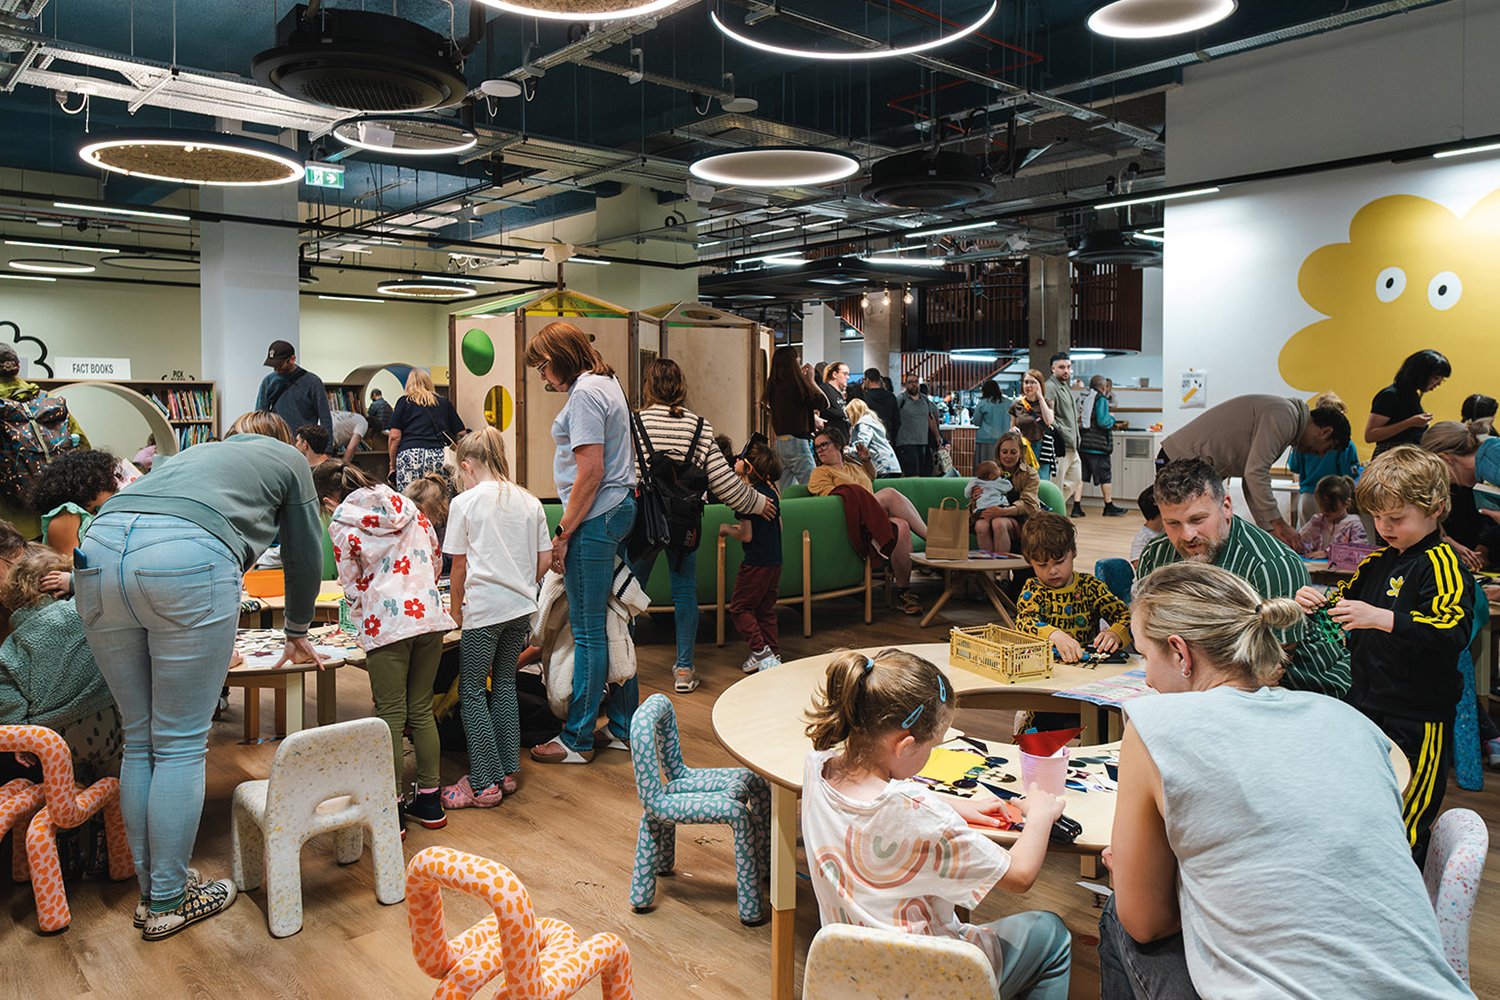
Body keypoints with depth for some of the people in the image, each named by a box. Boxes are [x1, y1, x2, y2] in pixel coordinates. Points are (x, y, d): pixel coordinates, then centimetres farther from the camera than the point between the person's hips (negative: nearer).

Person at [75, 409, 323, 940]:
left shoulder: (192, 453, 39)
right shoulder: (288, 458, 25)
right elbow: (304, 557, 27)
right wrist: (297, 632, 44)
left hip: (99, 548, 6)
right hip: (186, 560, -5)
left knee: (139, 741, 14)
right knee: (181, 745, 4)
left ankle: (150, 892, 25)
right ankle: (167, 903, 14)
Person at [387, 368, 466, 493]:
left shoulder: (404, 402, 14)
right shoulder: (444, 403, 21)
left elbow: (394, 437, 6)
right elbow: (461, 434, 18)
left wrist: (393, 466, 13)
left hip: (410, 455, -2)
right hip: (440, 457, 2)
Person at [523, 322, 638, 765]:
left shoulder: (585, 393, -14)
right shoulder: (607, 383, 17)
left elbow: (590, 473, -20)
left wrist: (564, 533, -15)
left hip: (595, 518, -10)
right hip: (620, 510, 10)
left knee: (589, 632, -2)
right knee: (614, 625, 15)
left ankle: (578, 740, 8)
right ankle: (624, 727, 23)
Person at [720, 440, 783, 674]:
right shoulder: (771, 491, 7)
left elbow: (746, 536, -19)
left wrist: (727, 528, -2)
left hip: (756, 562, -8)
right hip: (775, 560, 8)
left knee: (740, 607, 3)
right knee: (766, 609, 15)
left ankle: (761, 651, -5)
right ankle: (774, 653, 15)